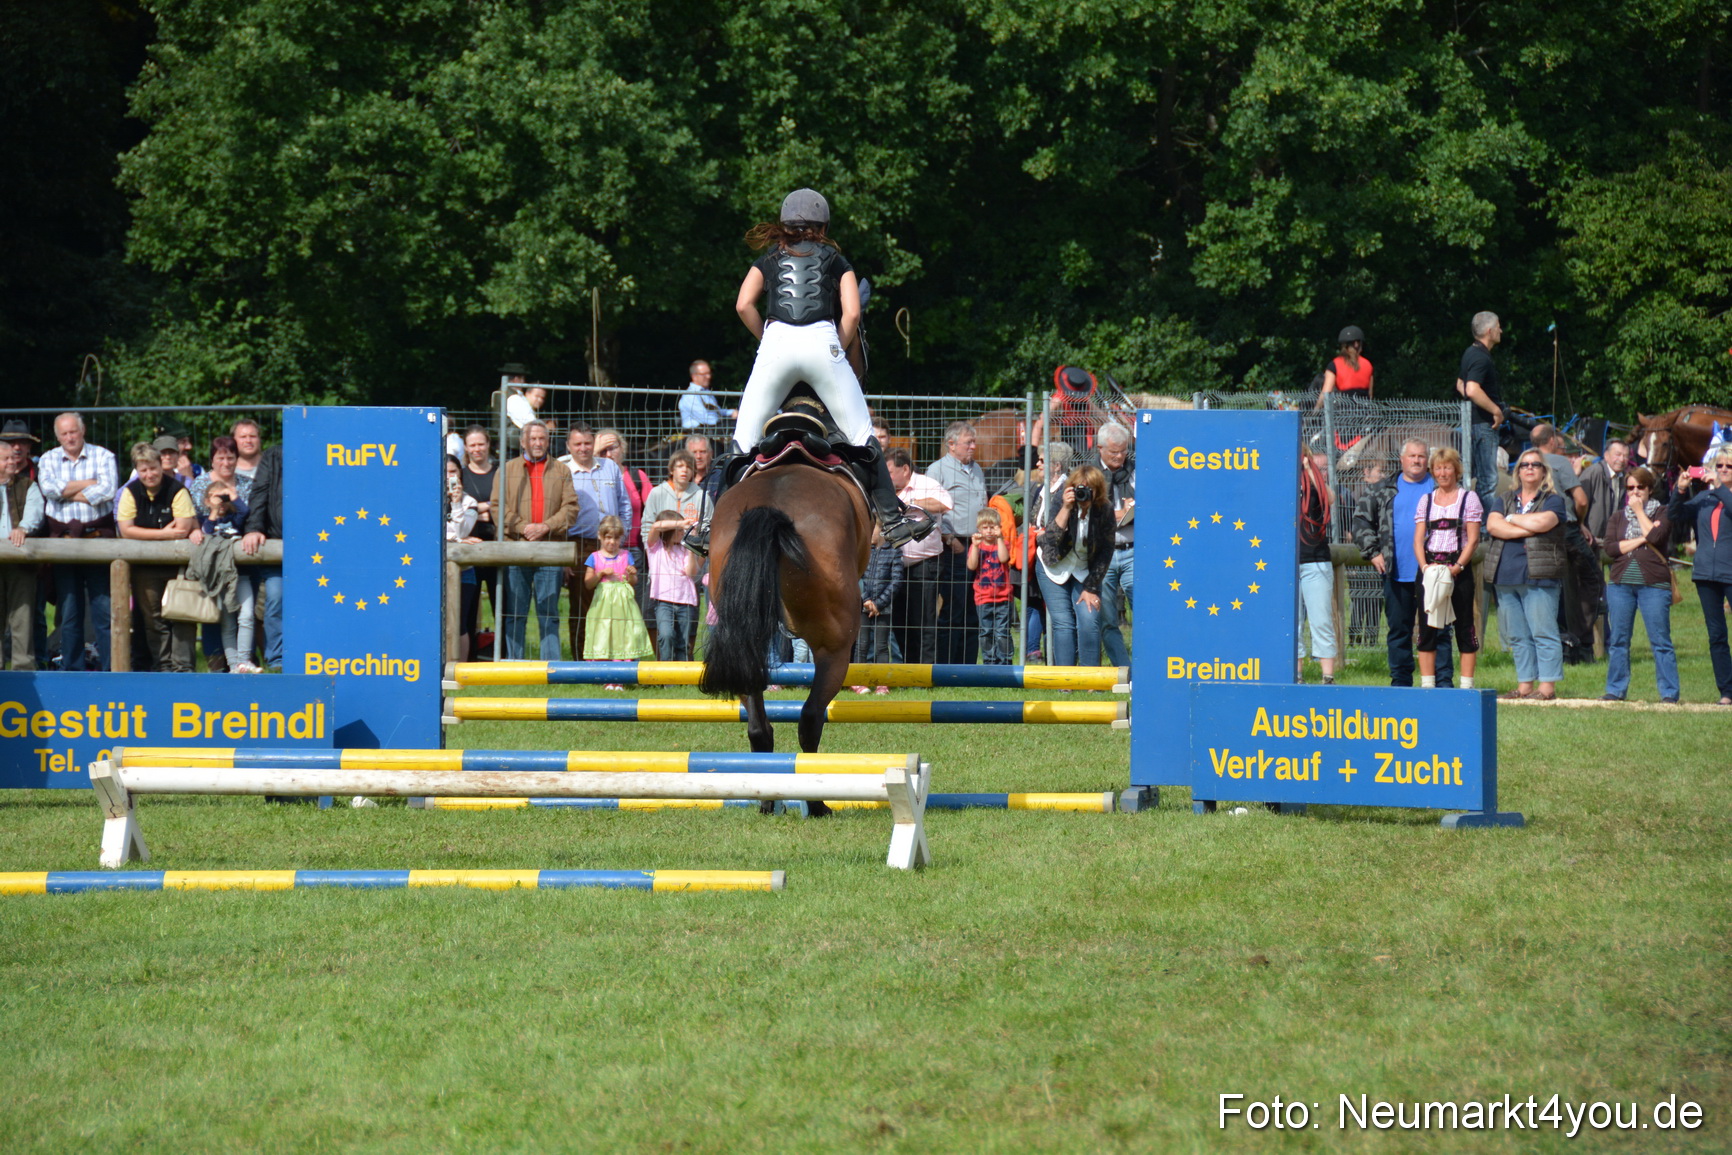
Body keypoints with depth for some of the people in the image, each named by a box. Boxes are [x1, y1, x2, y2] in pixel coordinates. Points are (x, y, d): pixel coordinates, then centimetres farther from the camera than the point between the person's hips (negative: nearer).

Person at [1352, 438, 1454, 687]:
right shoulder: (1386, 491, 12)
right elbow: (1361, 519, 15)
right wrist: (1372, 552, 4)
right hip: (1396, 573, 2)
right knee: (1398, 629, 6)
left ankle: (1444, 681, -1)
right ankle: (1400, 681, 13)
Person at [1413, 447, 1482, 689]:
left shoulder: (1468, 498, 3)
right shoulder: (1426, 500, 13)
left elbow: (1473, 539, -3)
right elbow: (1418, 539, 8)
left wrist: (1458, 567, -15)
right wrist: (1425, 566, -9)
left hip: (1459, 570, -3)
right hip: (1430, 568, 3)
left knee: (1464, 628, -3)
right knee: (1426, 629, 1)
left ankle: (1467, 684, 0)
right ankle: (1427, 684, 6)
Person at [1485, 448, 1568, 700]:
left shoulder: (1553, 501, 5)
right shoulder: (1503, 502, 18)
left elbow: (1542, 522, -14)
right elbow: (1493, 525, 0)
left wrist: (1512, 519, 0)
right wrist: (1526, 529, -9)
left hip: (1538, 578, -5)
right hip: (1506, 577, 5)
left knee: (1543, 633, -8)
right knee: (1517, 637, 5)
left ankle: (1547, 687, -9)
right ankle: (1524, 686, 9)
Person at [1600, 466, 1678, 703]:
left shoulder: (1662, 513, 6)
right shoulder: (1618, 517, 15)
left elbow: (1656, 536, -13)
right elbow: (1610, 548, 1)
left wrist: (1639, 511, -3)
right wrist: (1642, 539, -5)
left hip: (1653, 584, -4)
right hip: (1621, 584, 4)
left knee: (1660, 642, -5)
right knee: (1617, 641, 4)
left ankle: (1669, 693, -3)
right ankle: (1616, 690, 11)